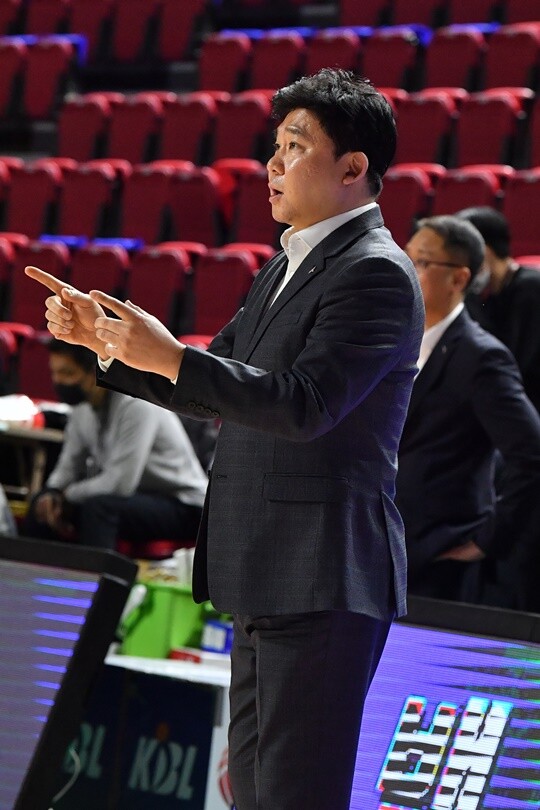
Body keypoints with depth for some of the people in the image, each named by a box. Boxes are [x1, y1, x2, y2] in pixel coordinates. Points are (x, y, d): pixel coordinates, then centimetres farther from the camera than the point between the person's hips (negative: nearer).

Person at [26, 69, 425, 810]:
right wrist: (106, 338, 10)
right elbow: (212, 392, 22)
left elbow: (305, 403, -25)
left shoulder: (375, 273, -14)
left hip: (321, 581, -10)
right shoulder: (287, 268, 18)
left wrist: (170, 358, -29)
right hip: (269, 580, 10)